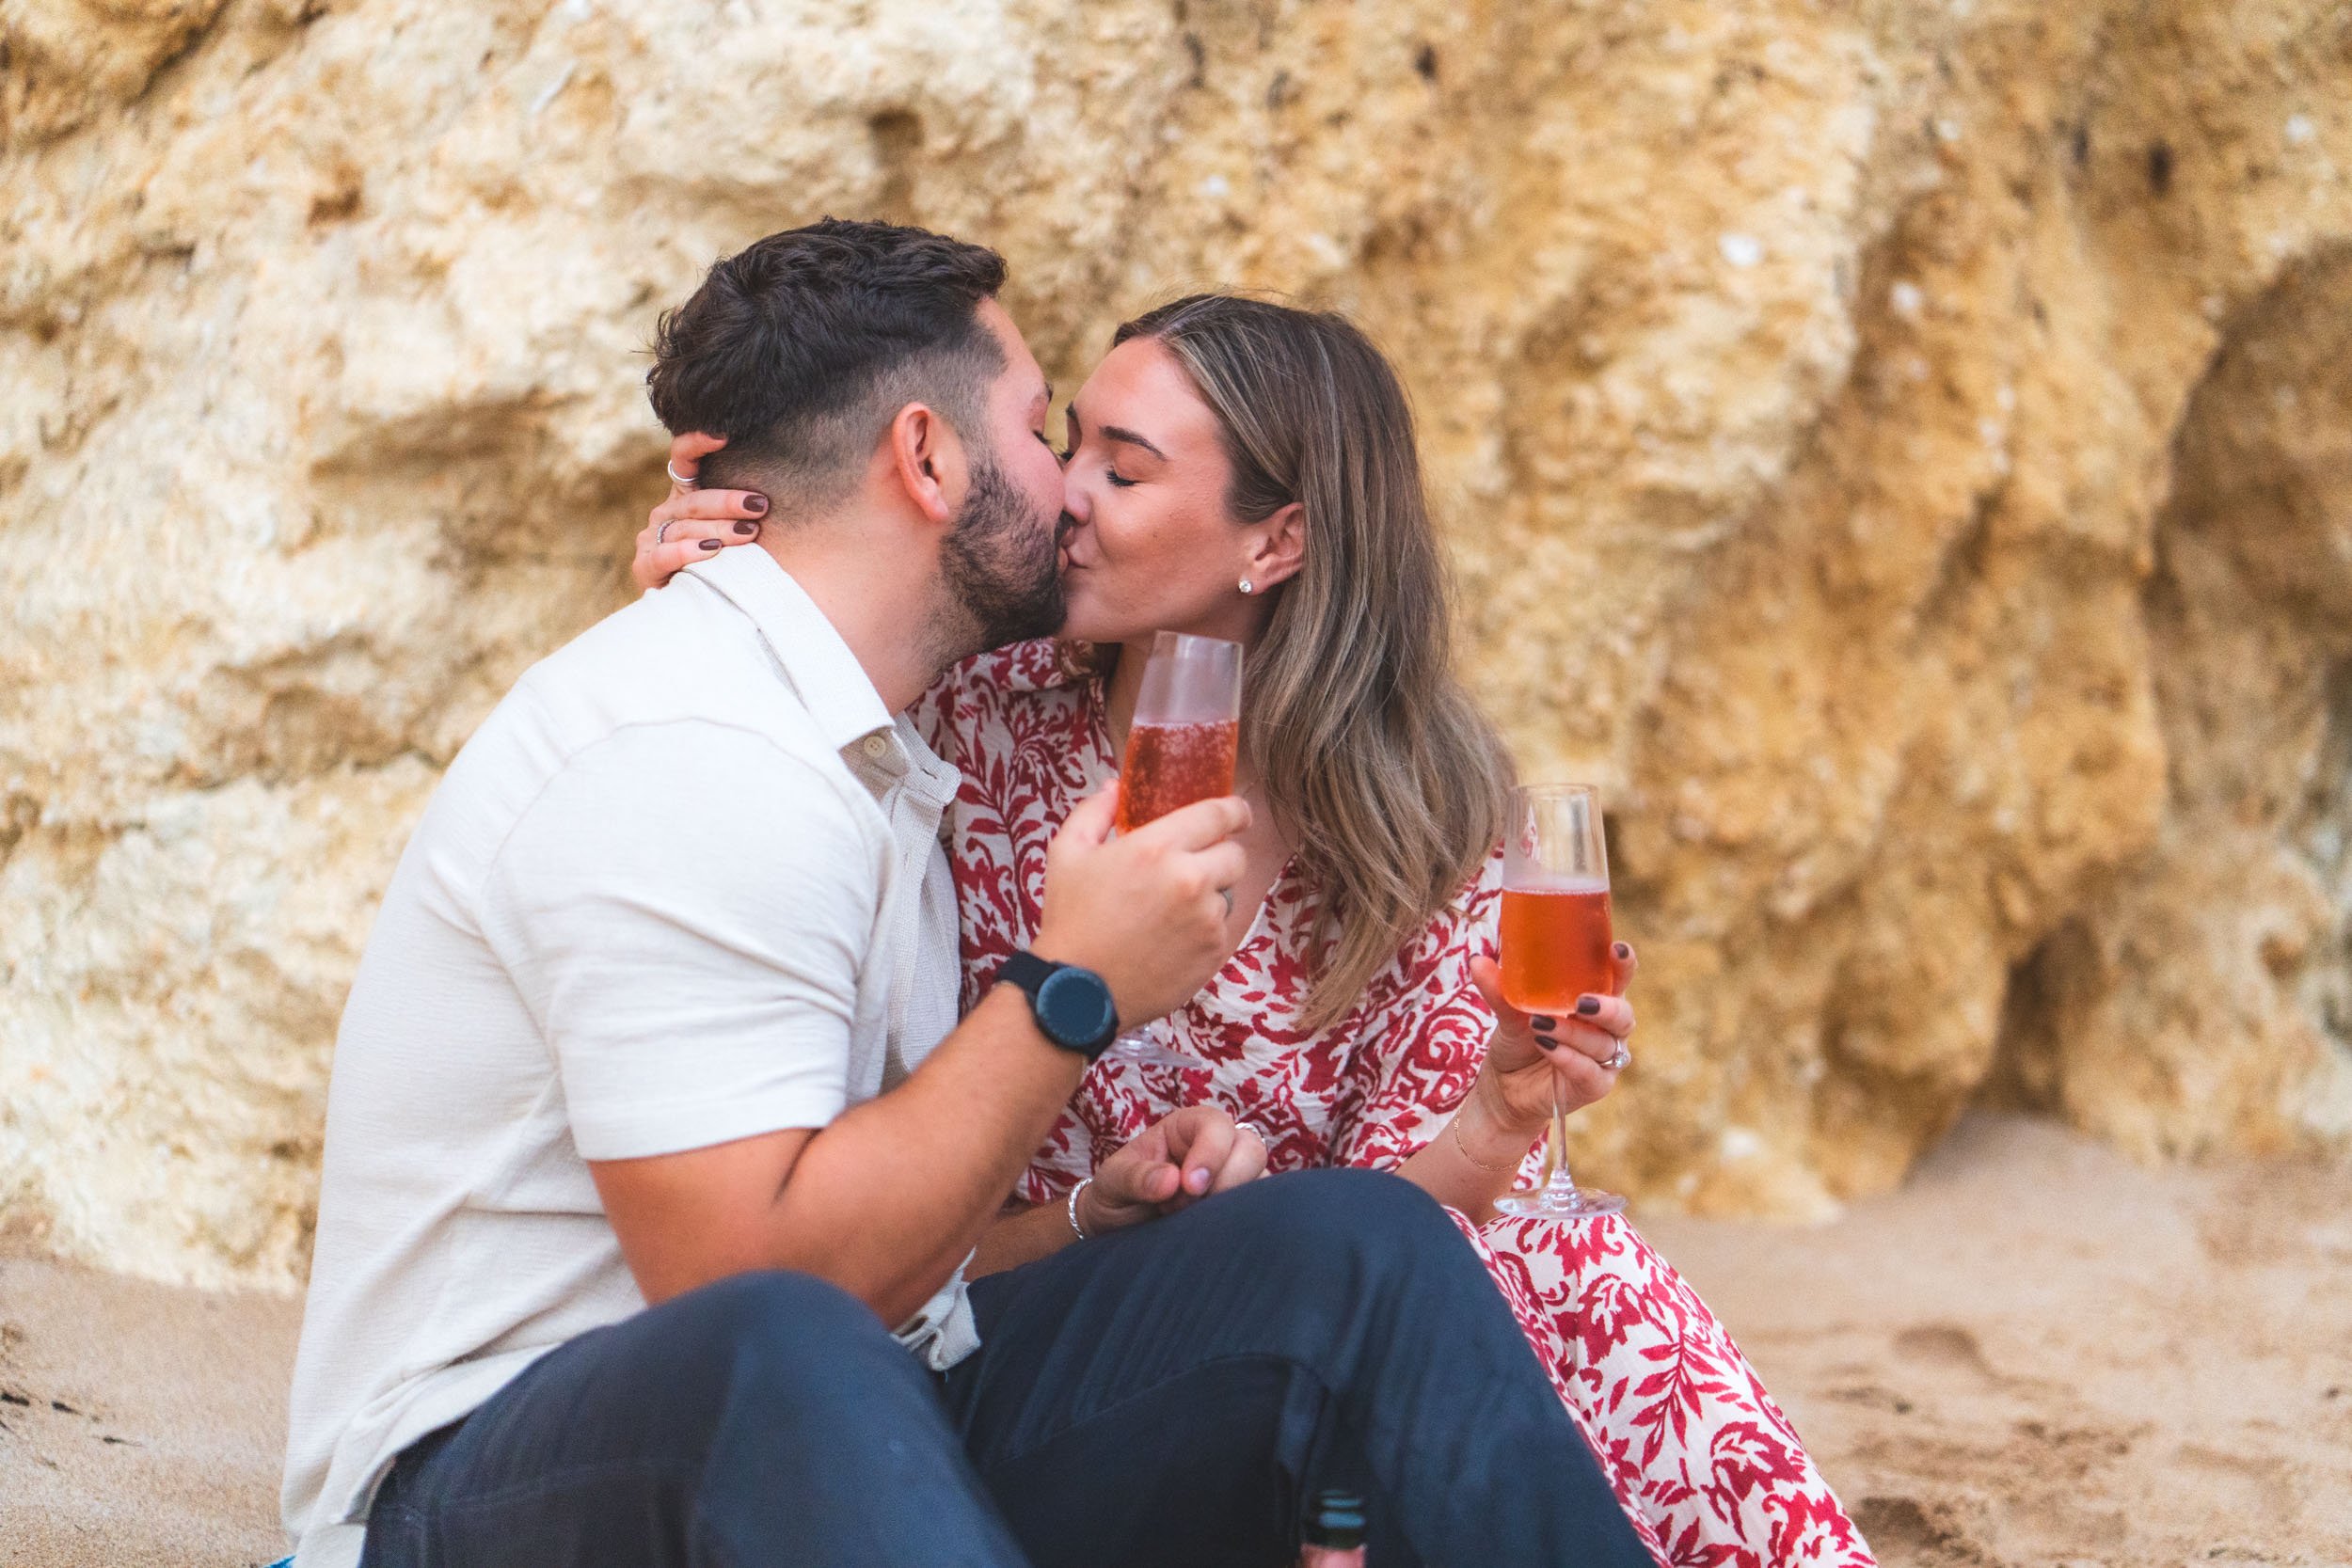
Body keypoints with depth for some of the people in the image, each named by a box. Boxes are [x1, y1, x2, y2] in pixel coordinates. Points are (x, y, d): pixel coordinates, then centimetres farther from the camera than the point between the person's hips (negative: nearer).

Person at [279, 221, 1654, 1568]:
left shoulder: (866, 757, 17)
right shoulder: (697, 757, -17)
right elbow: (757, 1291, -25)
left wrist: (1116, 1192, 1)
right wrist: (1073, 991, -17)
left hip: (855, 1441, 9)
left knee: (1357, 1248, -11)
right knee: (777, 1364, -43)